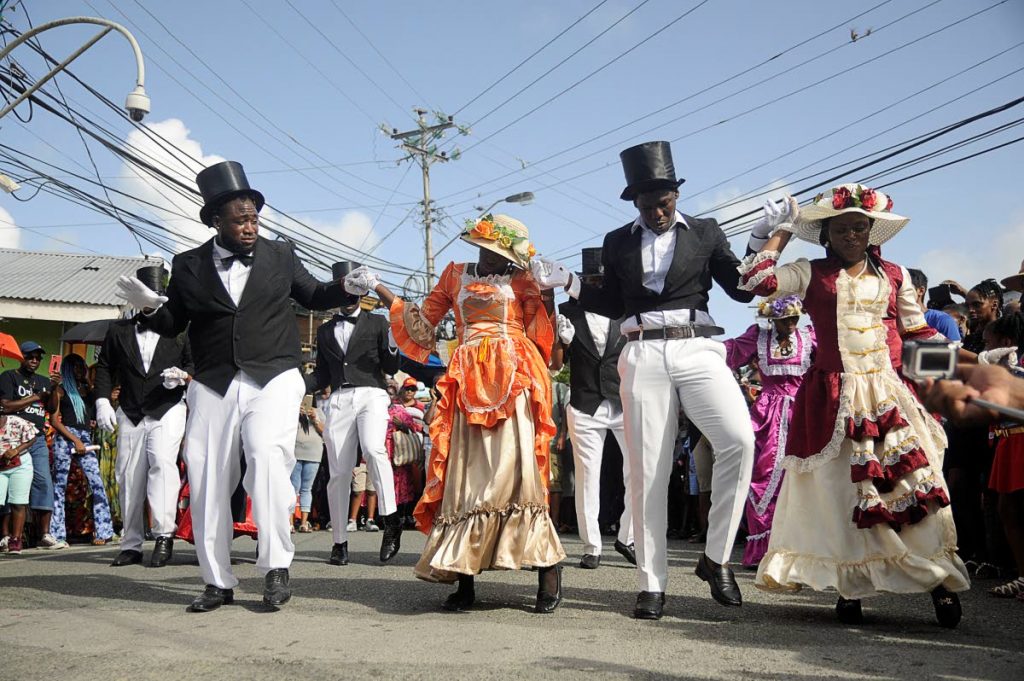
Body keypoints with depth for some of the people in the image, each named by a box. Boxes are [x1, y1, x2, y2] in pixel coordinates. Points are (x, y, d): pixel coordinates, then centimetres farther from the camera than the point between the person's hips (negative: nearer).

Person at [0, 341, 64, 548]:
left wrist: (54, 388, -5)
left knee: (44, 483, -4)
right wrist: (36, 397, -3)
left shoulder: (43, 381, 21)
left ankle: (45, 535, -4)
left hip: (37, 439, 5)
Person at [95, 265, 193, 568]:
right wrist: (103, 401, 1)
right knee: (129, 478, 3)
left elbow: (197, 364, 7)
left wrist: (182, 376, -15)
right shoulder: (119, 331, 12)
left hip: (167, 410, -3)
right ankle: (131, 544, 12)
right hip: (130, 415, 3)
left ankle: (164, 534, -23)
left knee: (162, 463, -24)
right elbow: (105, 367, 13)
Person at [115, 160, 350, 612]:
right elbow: (173, 325, 11)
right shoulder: (189, 266, 8)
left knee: (267, 457, -23)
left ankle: (275, 567, -13)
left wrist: (346, 288, 4)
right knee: (208, 480, 1)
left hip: (273, 379, -1)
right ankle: (217, 582, 13)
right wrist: (150, 307, -9)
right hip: (213, 386, 2)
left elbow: (314, 297, 21)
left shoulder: (280, 255, 10)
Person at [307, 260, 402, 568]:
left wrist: (393, 347, -12)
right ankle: (340, 542, 6)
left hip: (371, 394, -3)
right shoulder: (325, 330, 21)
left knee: (373, 448, -30)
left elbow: (390, 368, 9)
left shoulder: (377, 323, 13)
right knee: (338, 473, -1)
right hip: (338, 400, 3)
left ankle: (391, 519, -22)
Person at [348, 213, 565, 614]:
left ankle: (547, 569, -10)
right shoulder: (455, 275, 18)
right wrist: (377, 289, 20)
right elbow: (422, 322, 23)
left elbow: (540, 336, 7)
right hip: (468, 382, 3)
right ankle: (464, 579, -2)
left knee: (514, 471, -15)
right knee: (465, 475, -4)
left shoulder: (521, 281, 12)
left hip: (512, 378, -2)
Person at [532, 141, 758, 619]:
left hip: (696, 349, -1)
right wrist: (567, 282, 9)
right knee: (647, 471, -1)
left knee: (739, 440, -24)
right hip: (642, 357, 1)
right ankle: (652, 583, 7)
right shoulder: (618, 242, 16)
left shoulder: (705, 232, 12)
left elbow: (742, 289, 10)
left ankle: (716, 557, -10)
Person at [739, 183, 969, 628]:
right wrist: (783, 232, 3)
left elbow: (918, 333, 16)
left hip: (889, 396, 2)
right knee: (840, 491, 1)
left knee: (919, 487, -5)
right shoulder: (811, 274, 6)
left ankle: (940, 580, 1)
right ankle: (850, 587, 10)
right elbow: (756, 279, -7)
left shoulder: (894, 276, 12)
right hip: (834, 399, -2)